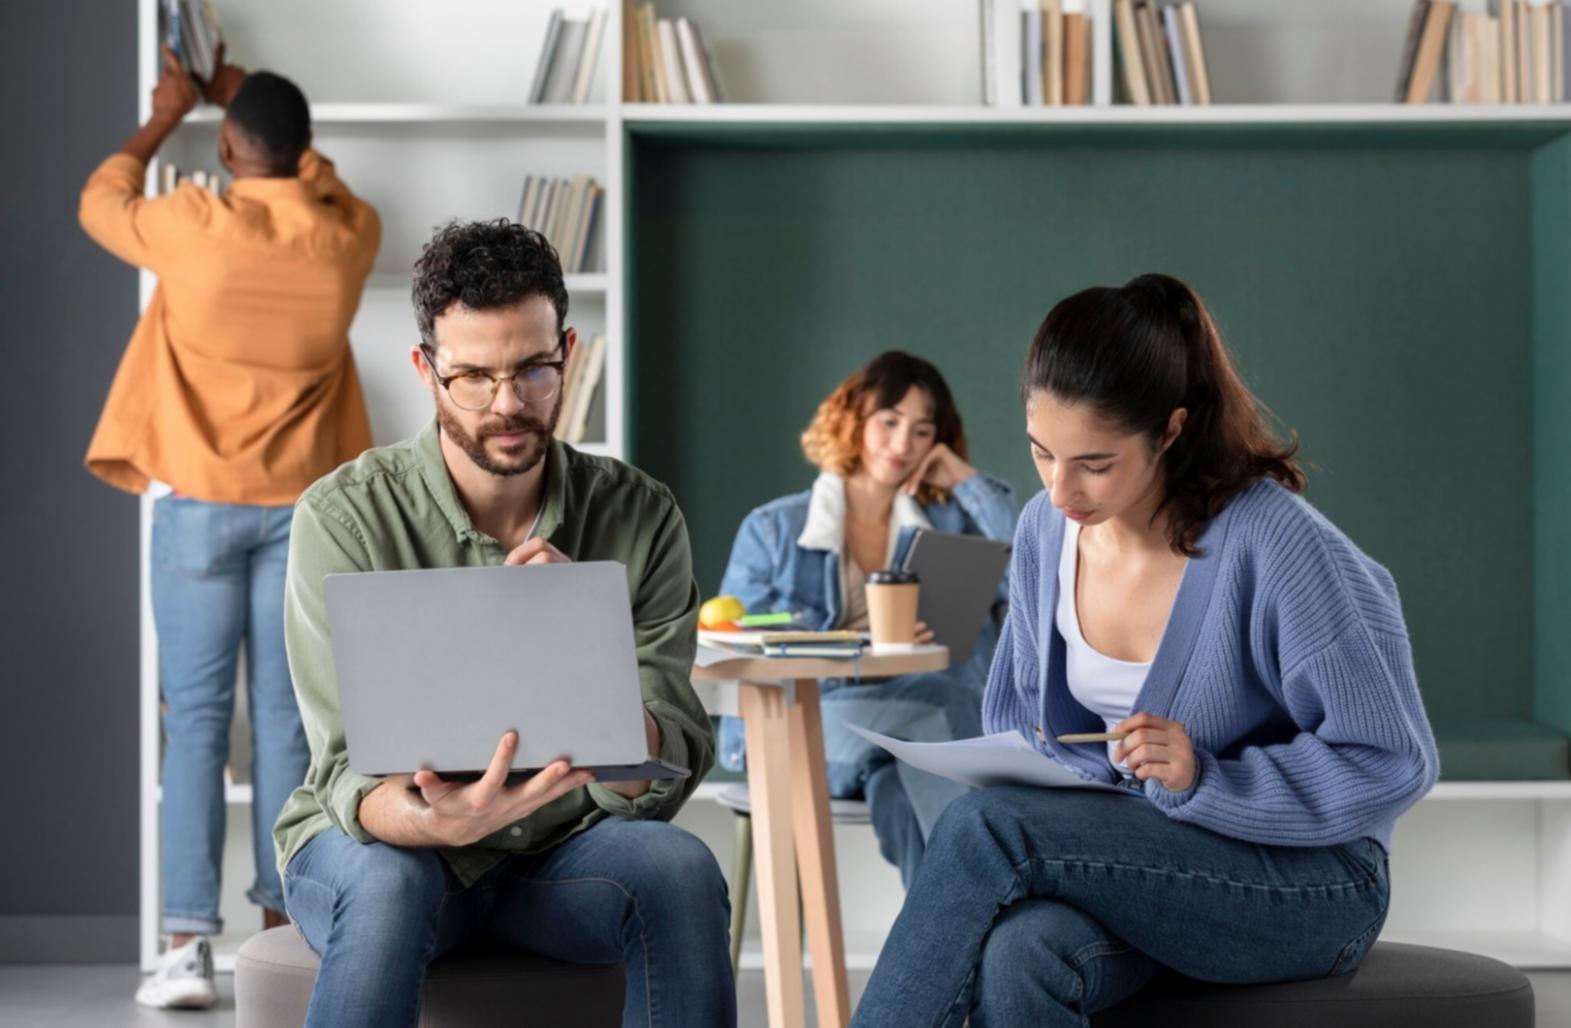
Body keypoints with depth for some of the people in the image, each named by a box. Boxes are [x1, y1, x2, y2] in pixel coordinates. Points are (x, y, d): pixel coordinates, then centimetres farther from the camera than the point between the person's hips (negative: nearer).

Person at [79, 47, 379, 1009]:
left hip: (201, 505, -2)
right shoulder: (348, 234, -2)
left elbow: (101, 199, 12)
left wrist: (164, 117, 26)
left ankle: (190, 945, -5)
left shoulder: (194, 227, -11)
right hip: (301, 508, 2)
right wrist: (255, 97, 33)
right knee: (285, 719, 7)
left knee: (196, 723, -1)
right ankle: (280, 930, 10)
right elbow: (318, 178, 23)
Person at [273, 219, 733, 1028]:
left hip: (562, 851, 2)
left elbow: (662, 779, -13)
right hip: (382, 840, -2)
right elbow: (350, 772, -19)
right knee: (387, 884, -36)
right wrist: (432, 820, -43)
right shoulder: (345, 517, -13)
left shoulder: (638, 516, -7)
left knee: (679, 870, -29)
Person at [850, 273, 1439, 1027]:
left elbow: (1392, 761, -14)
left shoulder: (1275, 542, -18)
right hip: (1135, 864, 5)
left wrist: (1203, 781, -25)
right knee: (1017, 955, -34)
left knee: (988, 828, -29)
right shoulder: (1045, 528, 0)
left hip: (1310, 881, -5)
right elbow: (1017, 718, 14)